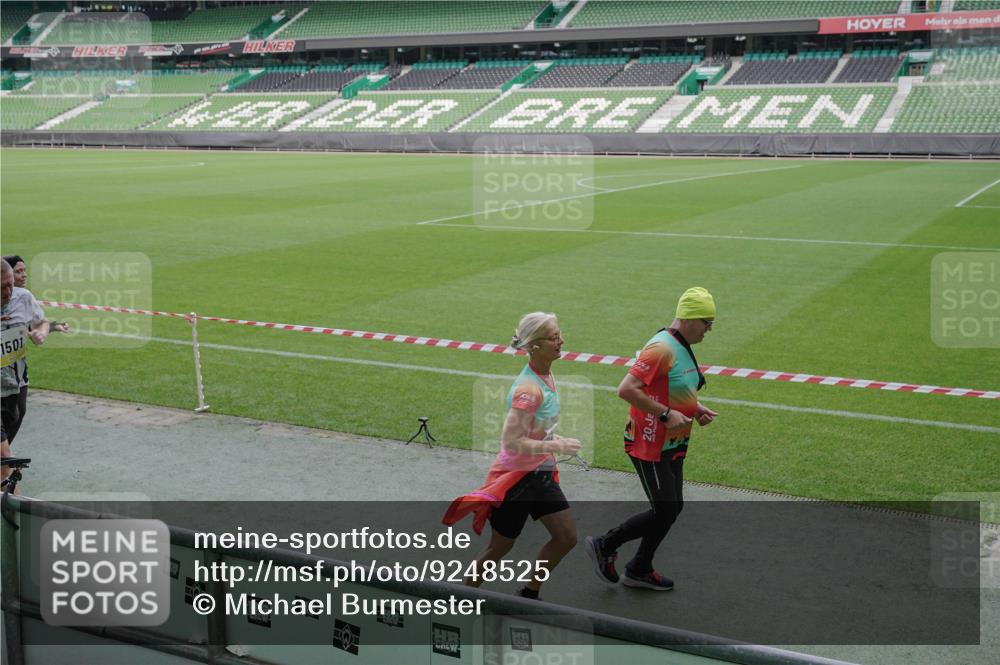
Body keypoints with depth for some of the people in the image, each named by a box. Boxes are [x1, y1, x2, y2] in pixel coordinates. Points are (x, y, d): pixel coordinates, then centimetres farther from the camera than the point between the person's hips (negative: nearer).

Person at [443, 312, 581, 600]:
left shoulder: (546, 377, 2)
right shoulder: (528, 388, -26)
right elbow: (511, 441, -29)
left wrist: (553, 439, 8)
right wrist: (555, 447, -29)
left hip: (540, 474, 8)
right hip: (516, 477, -8)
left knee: (567, 537, 8)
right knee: (499, 548, 7)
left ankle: (528, 596, 25)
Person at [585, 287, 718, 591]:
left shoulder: (682, 347, 10)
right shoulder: (662, 347, -21)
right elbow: (626, 389, -28)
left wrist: (696, 408, 8)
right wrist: (666, 414, -26)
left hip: (673, 445, 10)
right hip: (650, 446, -10)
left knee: (672, 508, 14)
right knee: (665, 511, -5)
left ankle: (639, 570, 29)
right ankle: (604, 546, 13)